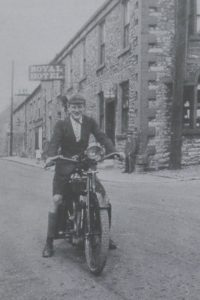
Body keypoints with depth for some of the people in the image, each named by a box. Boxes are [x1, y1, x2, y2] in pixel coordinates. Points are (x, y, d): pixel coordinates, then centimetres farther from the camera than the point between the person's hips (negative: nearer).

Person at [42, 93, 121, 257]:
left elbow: (102, 137, -6)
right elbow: (55, 141, -15)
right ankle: (49, 241, -1)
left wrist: (114, 152, -24)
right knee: (57, 200, -12)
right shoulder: (61, 124, -2)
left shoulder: (90, 122, 5)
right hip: (65, 167, -2)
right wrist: (51, 156, -36)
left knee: (103, 194, -4)